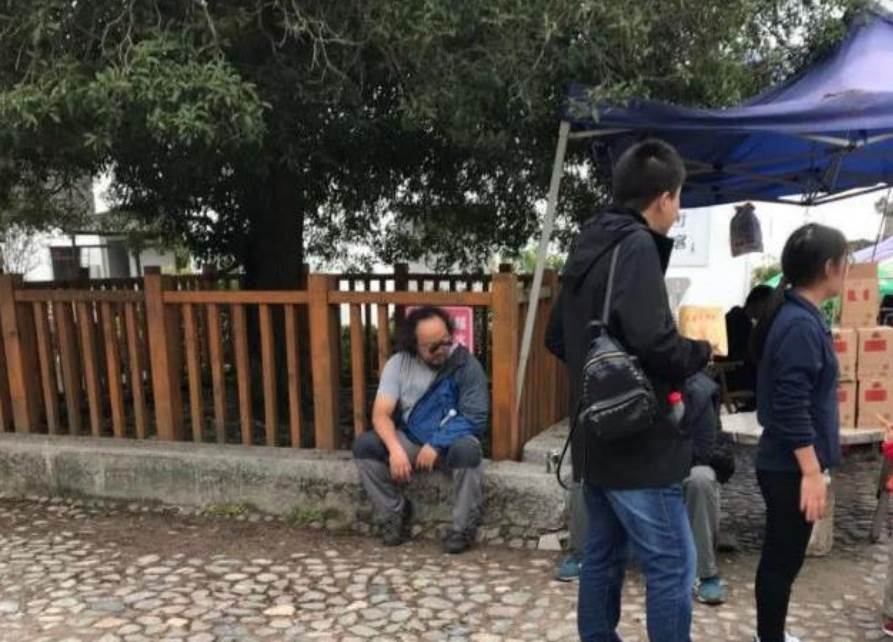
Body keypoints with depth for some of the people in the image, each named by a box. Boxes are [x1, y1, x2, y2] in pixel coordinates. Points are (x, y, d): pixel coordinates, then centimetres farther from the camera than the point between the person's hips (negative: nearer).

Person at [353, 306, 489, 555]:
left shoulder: (466, 365, -13)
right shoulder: (398, 364, -6)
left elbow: (475, 418, -15)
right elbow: (381, 413, -12)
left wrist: (437, 444, -25)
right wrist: (395, 448, -30)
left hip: (450, 444, -3)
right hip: (410, 442, 3)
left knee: (467, 449, -36)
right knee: (364, 445, -21)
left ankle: (464, 527, -15)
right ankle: (396, 512, -2)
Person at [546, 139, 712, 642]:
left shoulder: (589, 247, 12)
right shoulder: (636, 245, -15)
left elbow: (557, 339, 19)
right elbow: (653, 340, -27)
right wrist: (701, 353, -8)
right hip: (637, 440, -9)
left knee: (604, 554, 18)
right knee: (673, 566, 1)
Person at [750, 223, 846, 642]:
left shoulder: (799, 316, 10)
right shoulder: (801, 324, -21)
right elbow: (792, 408, -24)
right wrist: (812, 472, -22)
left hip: (786, 464, 10)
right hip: (791, 468, -10)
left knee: (781, 557, 19)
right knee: (783, 559, 3)